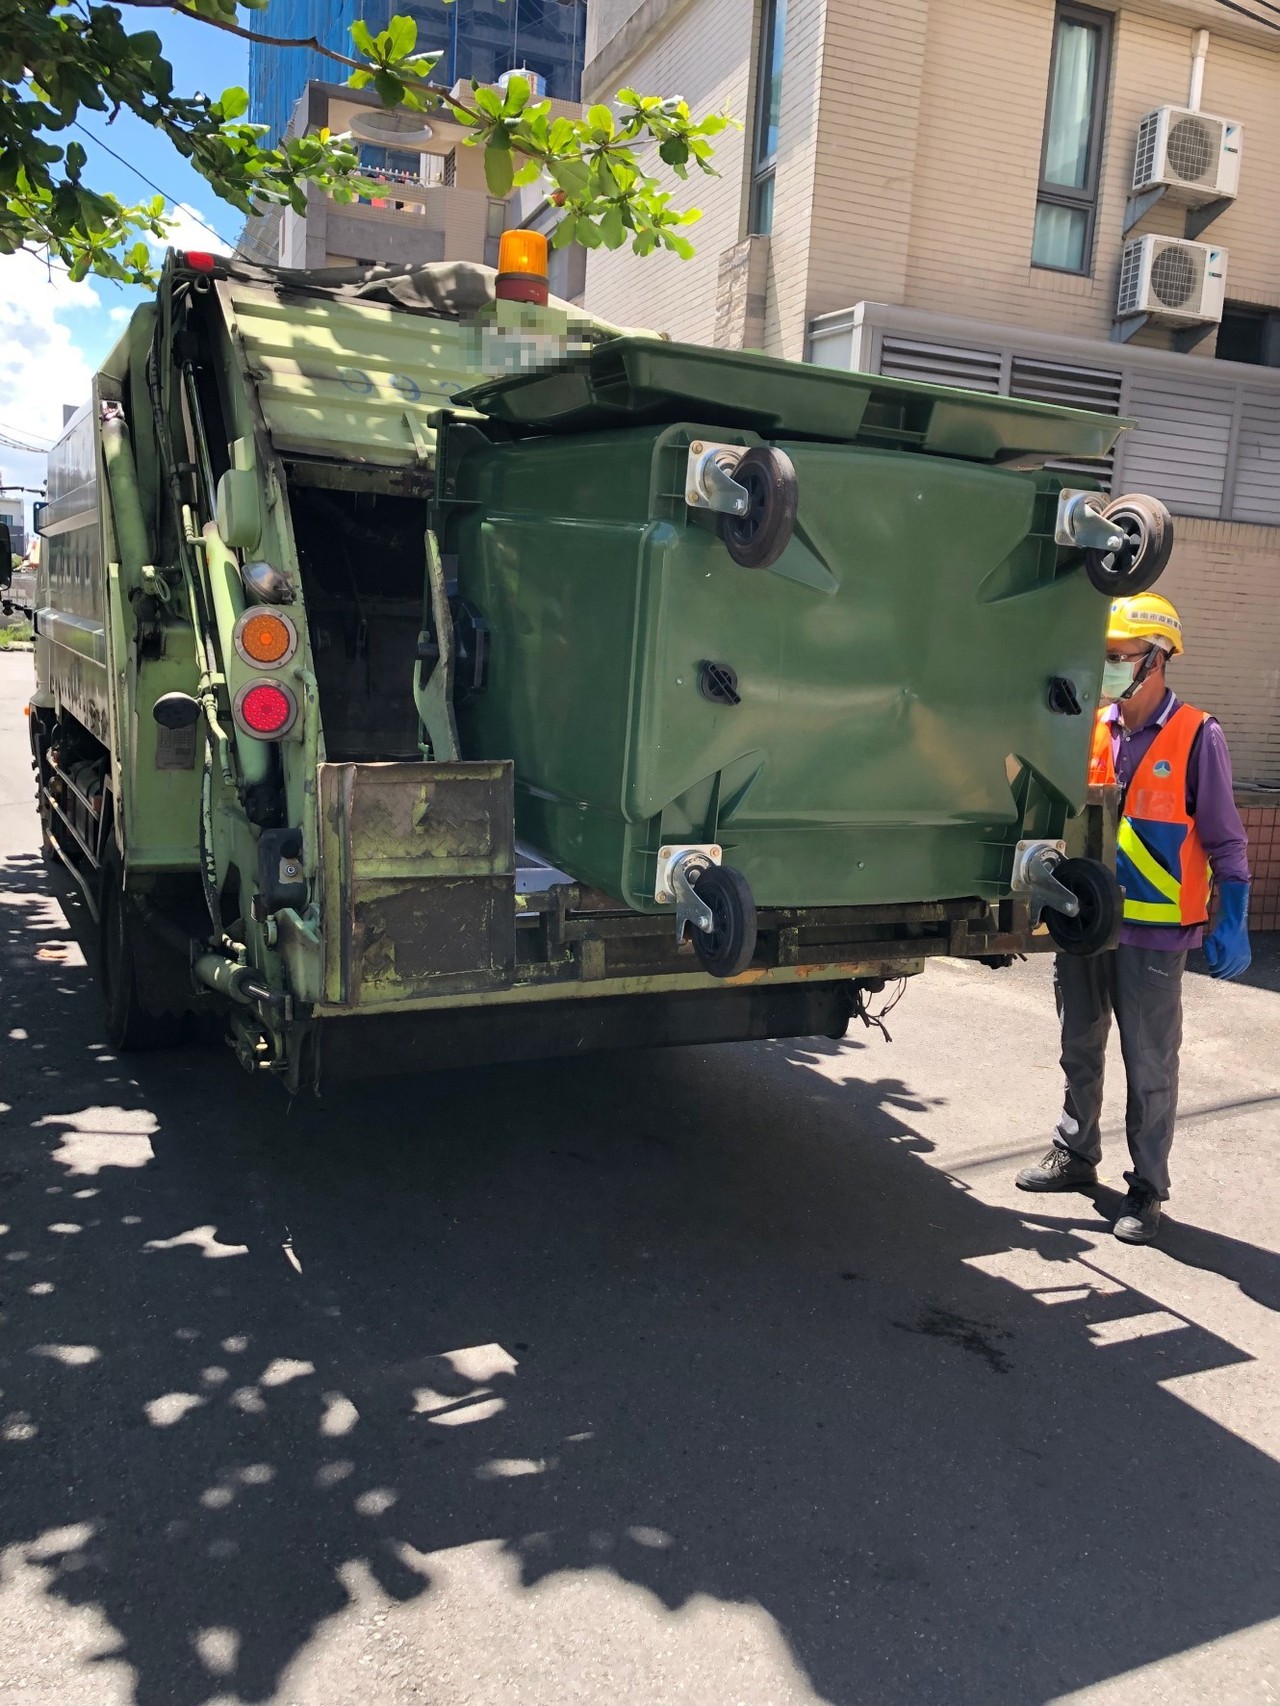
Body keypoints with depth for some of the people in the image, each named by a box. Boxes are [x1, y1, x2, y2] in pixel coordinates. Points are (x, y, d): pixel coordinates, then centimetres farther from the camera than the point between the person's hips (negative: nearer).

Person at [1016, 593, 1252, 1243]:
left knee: (1150, 1067, 4)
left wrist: (1232, 923, -10)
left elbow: (1224, 841, -6)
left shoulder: (1196, 737, -8)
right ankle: (1075, 1154, 35)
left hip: (1152, 932, -5)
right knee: (1080, 1051, 18)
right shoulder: (1094, 732, 5)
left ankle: (1146, 1189, 18)